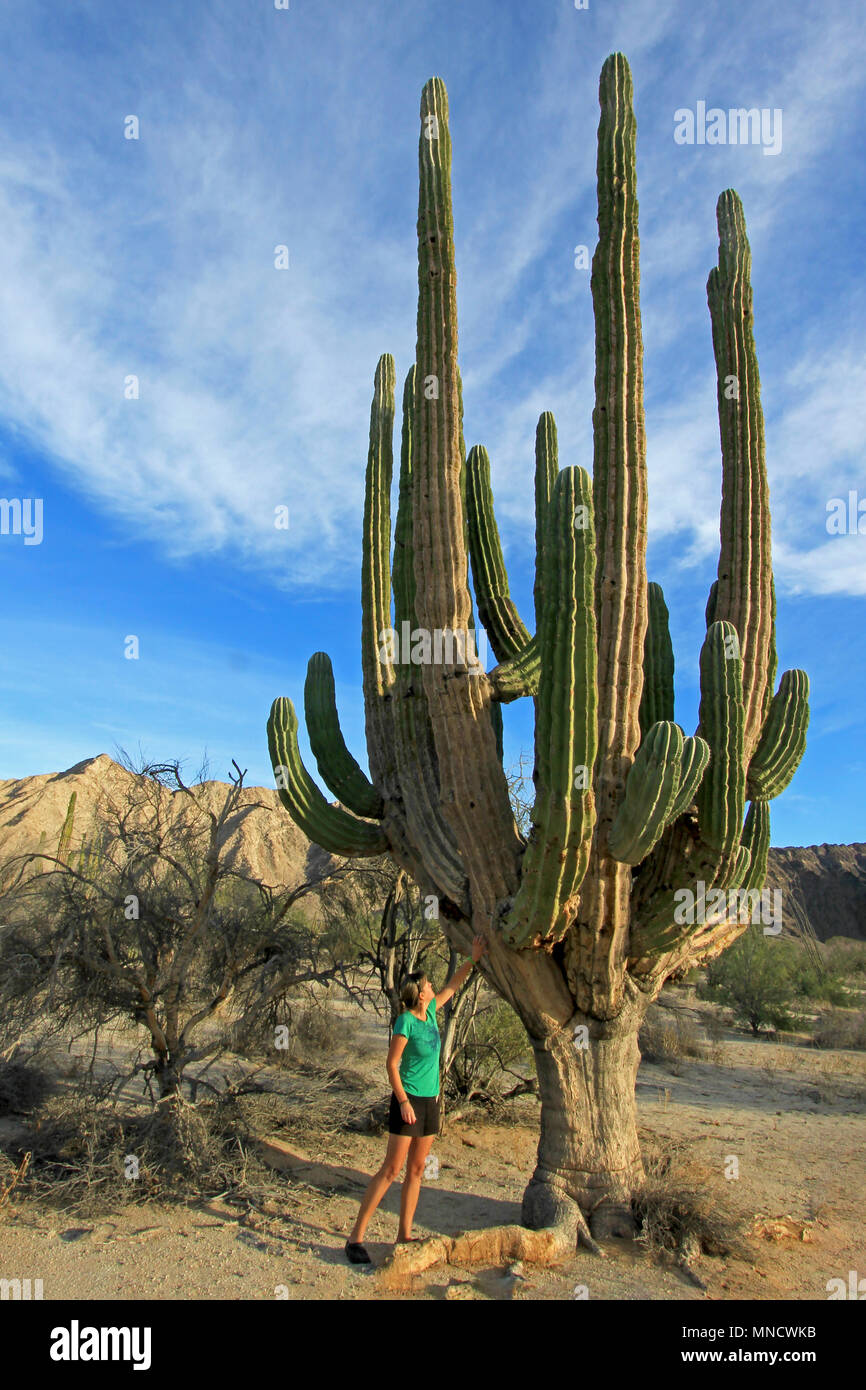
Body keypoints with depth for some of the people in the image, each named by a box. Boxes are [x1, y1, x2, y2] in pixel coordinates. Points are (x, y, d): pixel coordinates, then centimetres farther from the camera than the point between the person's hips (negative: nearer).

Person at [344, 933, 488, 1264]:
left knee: (417, 1170, 11)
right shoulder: (405, 1021, -17)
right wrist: (403, 1101, -19)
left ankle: (404, 1235, 19)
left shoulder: (430, 1011, 4)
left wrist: (474, 959, 13)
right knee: (392, 1169, -6)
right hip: (409, 1101, -8)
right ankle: (356, 1237, 0)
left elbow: (452, 986, 17)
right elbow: (392, 1063, -16)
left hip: (430, 1101, 8)